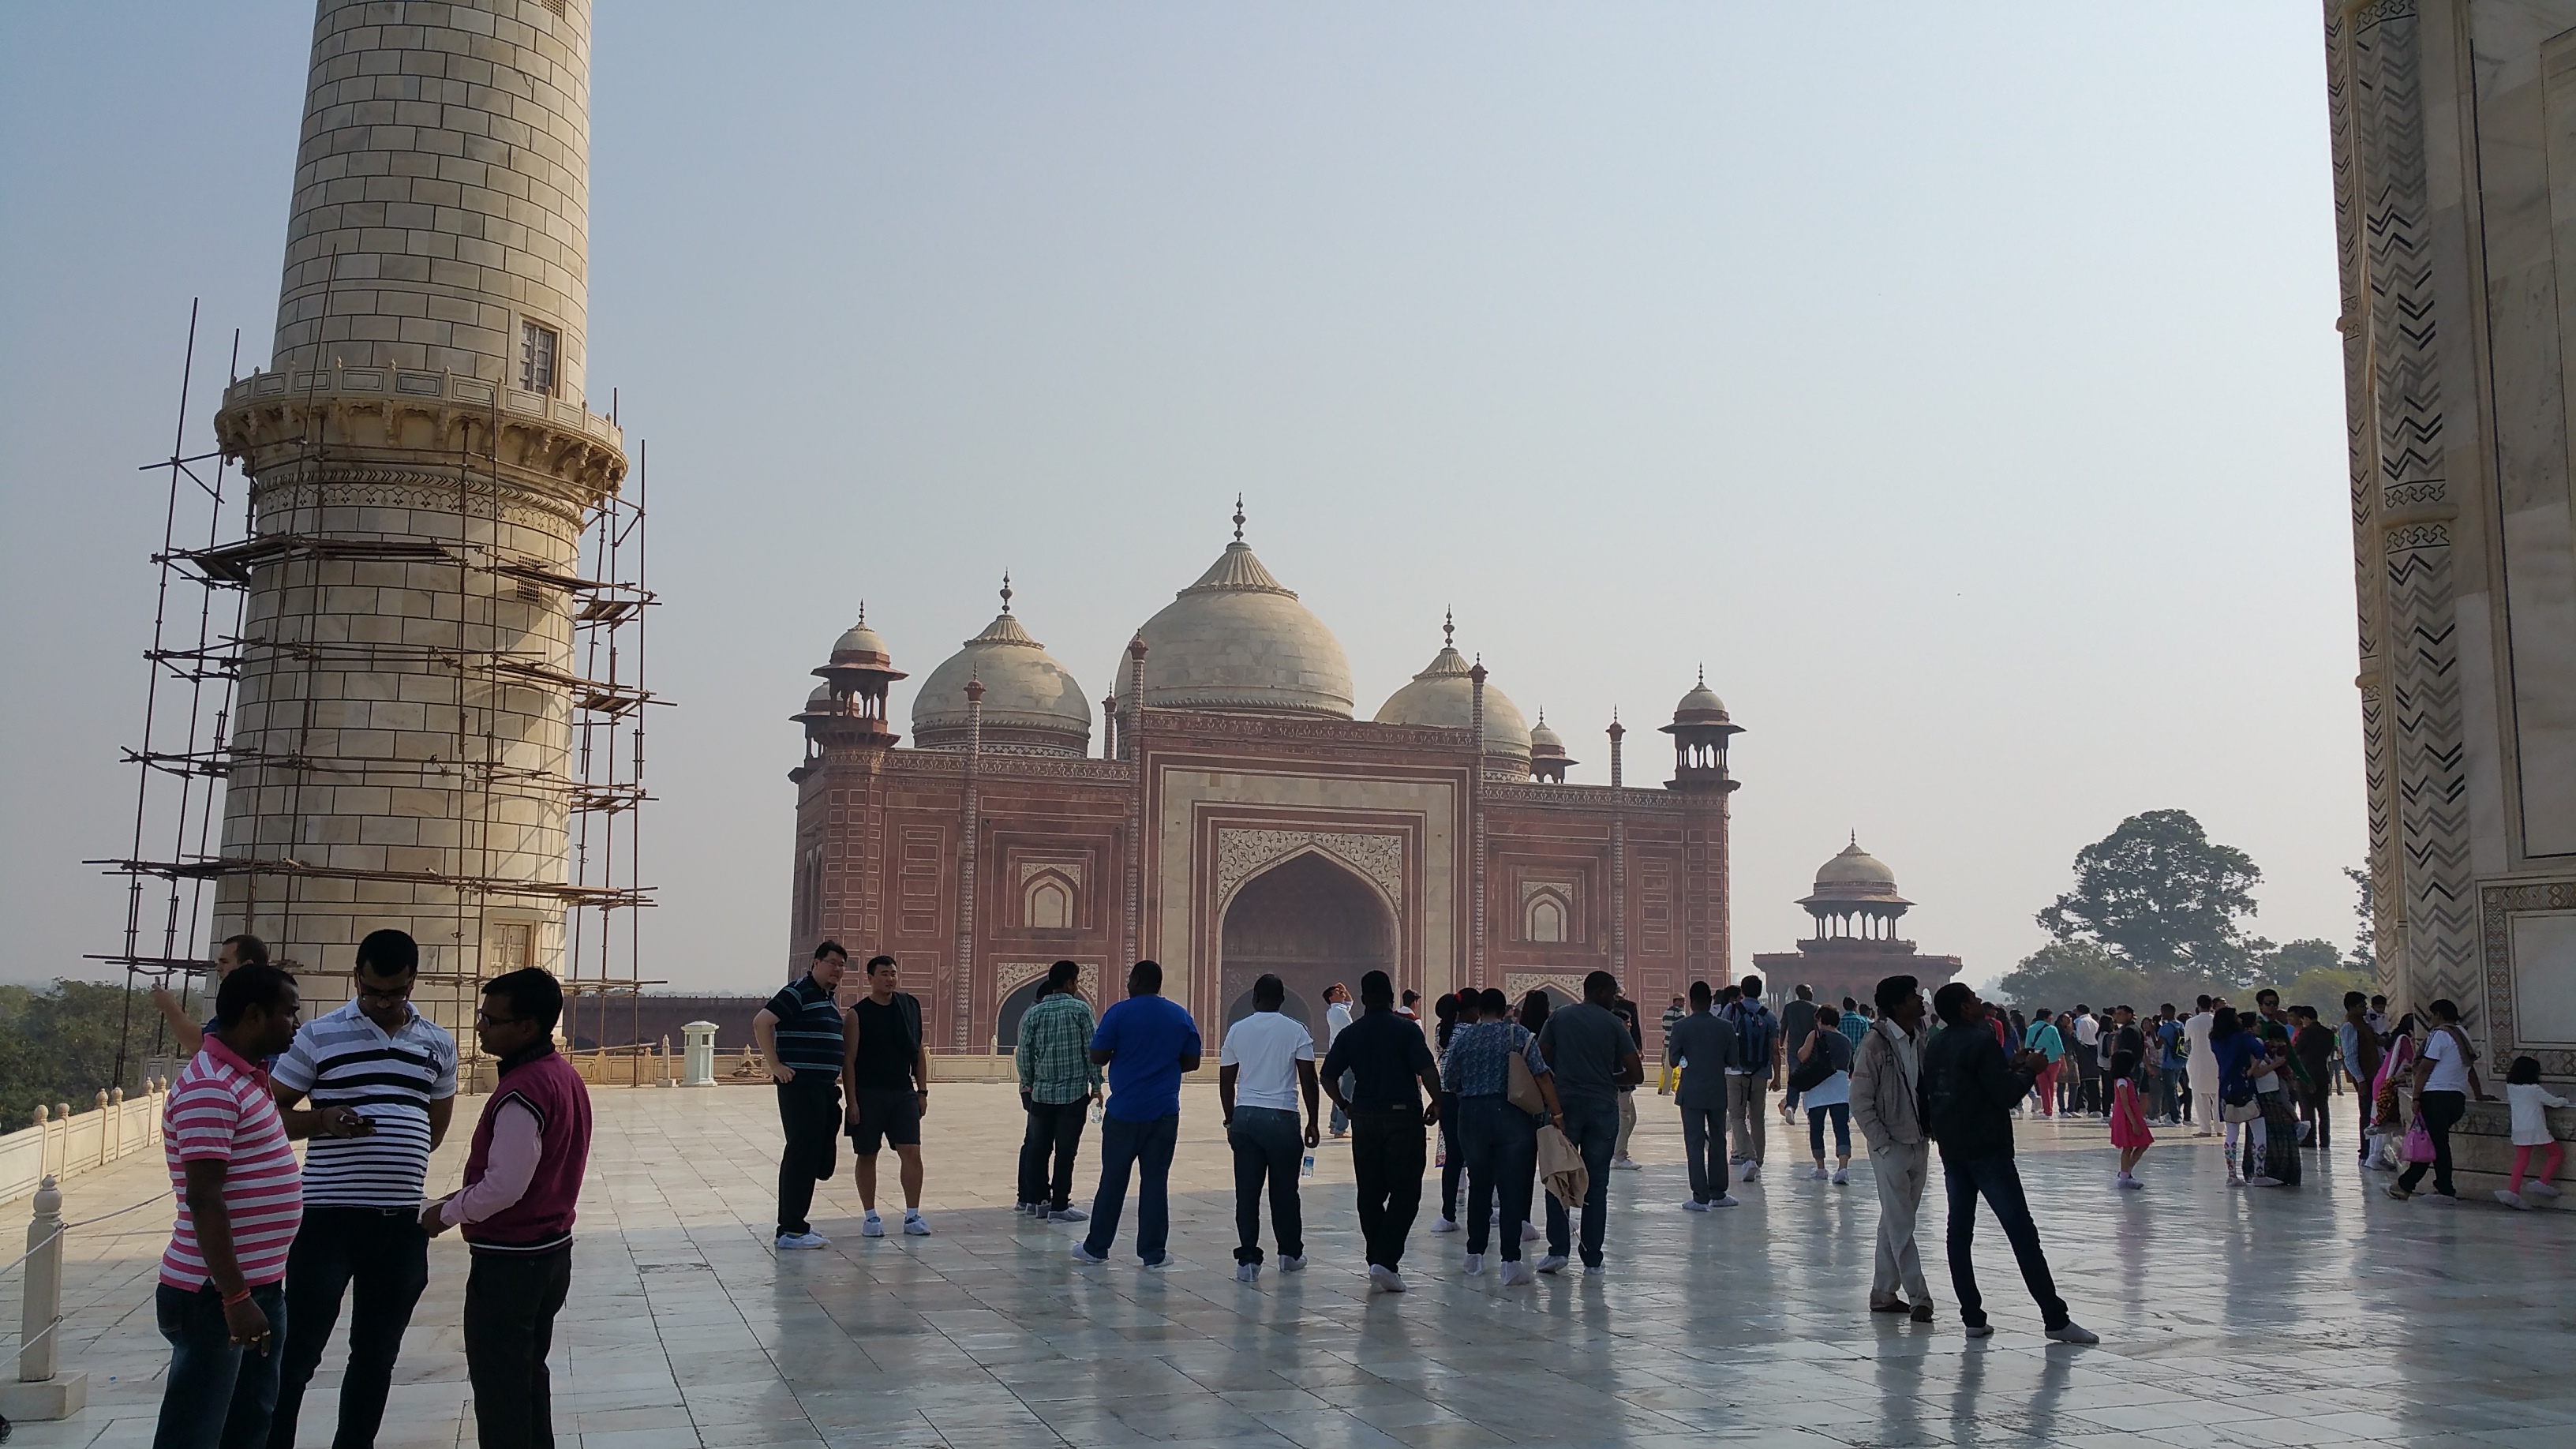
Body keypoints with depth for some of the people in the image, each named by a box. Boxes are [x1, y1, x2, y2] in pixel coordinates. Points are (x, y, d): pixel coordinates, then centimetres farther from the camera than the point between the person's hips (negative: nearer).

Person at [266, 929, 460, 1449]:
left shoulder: (438, 1044, 8)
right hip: (329, 1216, -3)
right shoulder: (319, 1036, -3)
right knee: (298, 1351, 1)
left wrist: (396, 1165, 12)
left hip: (404, 1221, 3)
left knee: (377, 1354, 13)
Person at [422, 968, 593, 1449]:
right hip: (552, 1250, 9)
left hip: (509, 1262, -9)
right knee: (529, 1377, 19)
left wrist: (445, 1214, -8)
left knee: (499, 1391, 3)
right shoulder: (564, 1075, 5)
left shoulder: (522, 1092, -24)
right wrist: (466, 1201, 10)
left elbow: (504, 1188, -24)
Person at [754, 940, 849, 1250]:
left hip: (825, 1088, 10)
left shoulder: (828, 997, 18)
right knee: (801, 1155, -8)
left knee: (819, 1159, 11)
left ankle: (794, 1222, 21)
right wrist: (775, 1065, -18)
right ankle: (791, 1232, -4)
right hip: (800, 1086, -10)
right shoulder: (798, 992, -10)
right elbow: (761, 1022, -19)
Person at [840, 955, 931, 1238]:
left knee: (912, 1152, -3)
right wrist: (852, 1101, -11)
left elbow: (919, 1050, 11)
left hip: (903, 1093, 3)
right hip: (868, 1095, -3)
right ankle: (870, 1216, 17)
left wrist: (922, 1091, 7)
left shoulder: (910, 1005, 6)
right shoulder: (858, 1013, -5)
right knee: (867, 1156, 6)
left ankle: (912, 1215, 5)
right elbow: (848, 1060, -6)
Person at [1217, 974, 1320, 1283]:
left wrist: (1230, 1119, 20)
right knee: (1284, 1190, 11)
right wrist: (1314, 1121, 3)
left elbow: (1226, 1081, 10)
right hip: (1281, 1118, -2)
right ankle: (1290, 1254, 22)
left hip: (1244, 1117, 2)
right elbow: (1308, 1080, -4)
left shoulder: (1237, 1030, 6)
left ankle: (1247, 1260, 1)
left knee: (1247, 1192, 3)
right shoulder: (1296, 1031, -1)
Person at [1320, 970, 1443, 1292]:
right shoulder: (1406, 1028, -6)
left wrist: (1345, 1105, 18)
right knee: (1405, 1192, 0)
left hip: (1364, 1117, 4)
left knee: (1370, 1193, 12)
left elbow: (1328, 1077, 4)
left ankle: (1378, 1261, 14)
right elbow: (1427, 1069, -14)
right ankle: (1385, 1260, -12)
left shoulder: (1350, 1034, 5)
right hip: (1403, 1115, -4)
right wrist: (1437, 1103, -1)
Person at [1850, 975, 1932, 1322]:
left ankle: (1883, 1293, 20)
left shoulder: (1921, 1039, 6)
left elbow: (1930, 1088, 15)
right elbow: (1860, 1102, -12)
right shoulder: (1875, 1044, -13)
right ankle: (1919, 1298, 0)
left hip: (1919, 1145, 7)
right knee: (1901, 1226, -3)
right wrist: (1883, 1144, -14)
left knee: (1895, 1222, 13)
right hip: (1890, 1147, -7)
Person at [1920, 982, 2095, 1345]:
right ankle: (2055, 1318, -2)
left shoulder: (1934, 1048, 11)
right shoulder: (1981, 1042, -14)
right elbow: (2007, 1095, -16)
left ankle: (1973, 1318, 7)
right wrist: (2029, 1069, 1)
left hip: (1951, 1152, 7)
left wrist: (2011, 1068, 16)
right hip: (1987, 1150, -7)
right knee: (2022, 1233, -4)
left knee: (1960, 1233, 7)